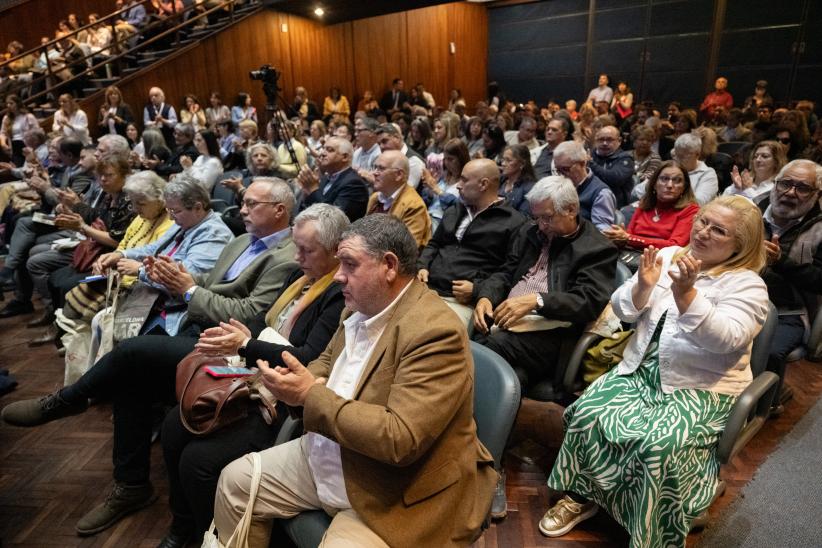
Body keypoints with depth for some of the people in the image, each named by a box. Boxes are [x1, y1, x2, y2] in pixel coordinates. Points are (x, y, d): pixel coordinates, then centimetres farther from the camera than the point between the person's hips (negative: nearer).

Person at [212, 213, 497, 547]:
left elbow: (401, 440, -31)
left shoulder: (435, 331, -26)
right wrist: (294, 381, -8)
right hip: (328, 459, 8)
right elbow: (328, 363, 16)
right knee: (235, 481, 10)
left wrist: (311, 396, -26)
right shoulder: (361, 307, 2)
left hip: (396, 494, -8)